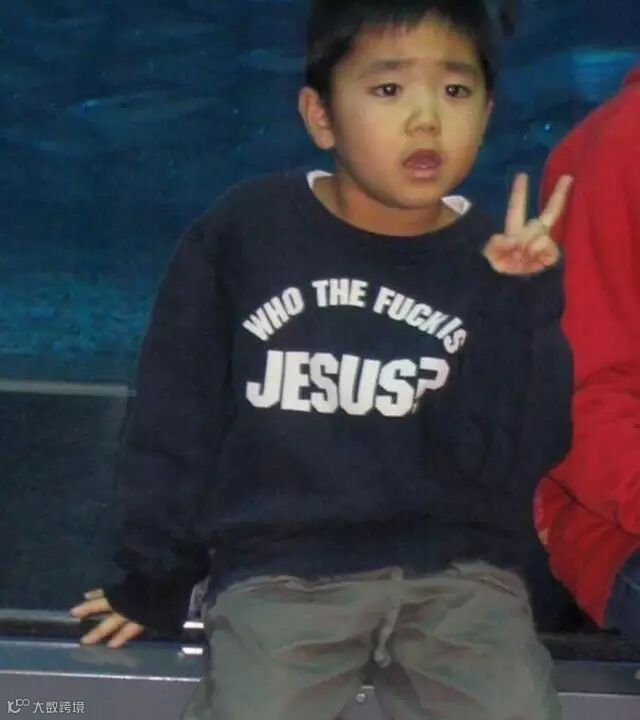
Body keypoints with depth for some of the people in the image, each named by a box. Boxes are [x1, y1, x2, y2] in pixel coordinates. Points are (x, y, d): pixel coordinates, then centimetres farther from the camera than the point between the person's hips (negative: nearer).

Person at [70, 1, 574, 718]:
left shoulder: (505, 262, 1)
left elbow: (501, 460, -7)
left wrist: (511, 304, -16)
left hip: (456, 572, 2)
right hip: (281, 566, -1)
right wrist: (153, 577, 10)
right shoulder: (242, 231, -2)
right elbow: (176, 415, 6)